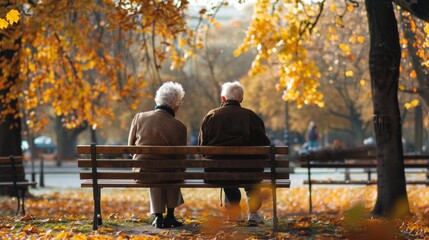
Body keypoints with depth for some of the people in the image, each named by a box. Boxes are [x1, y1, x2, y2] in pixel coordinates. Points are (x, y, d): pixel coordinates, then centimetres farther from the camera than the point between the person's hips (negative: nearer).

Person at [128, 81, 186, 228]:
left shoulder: (139, 117, -3)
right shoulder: (178, 127, -12)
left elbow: (130, 146, 9)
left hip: (140, 173, 3)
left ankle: (158, 216, 35)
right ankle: (170, 215, 33)